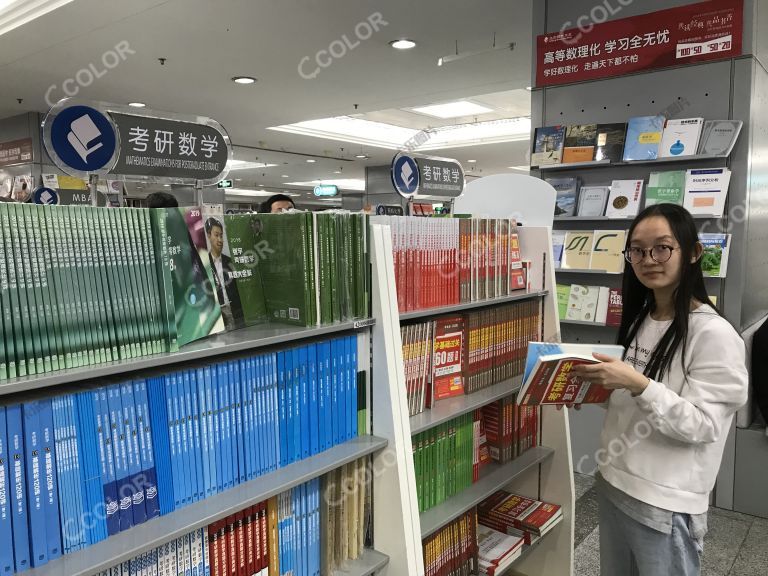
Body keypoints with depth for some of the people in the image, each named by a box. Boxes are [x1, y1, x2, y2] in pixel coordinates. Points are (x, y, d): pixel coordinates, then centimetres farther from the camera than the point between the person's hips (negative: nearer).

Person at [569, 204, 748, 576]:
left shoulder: (714, 333, -17)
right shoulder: (638, 319, 6)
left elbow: (702, 426, -20)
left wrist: (638, 385, -31)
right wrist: (593, 389, -1)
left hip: (665, 504, -7)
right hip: (612, 483, 7)